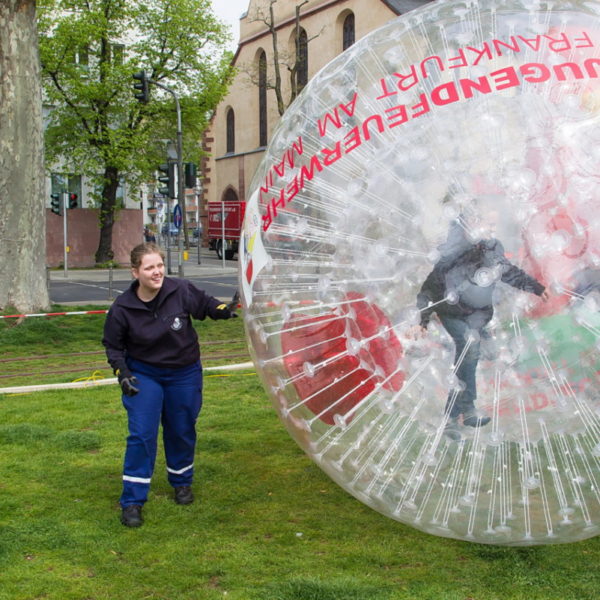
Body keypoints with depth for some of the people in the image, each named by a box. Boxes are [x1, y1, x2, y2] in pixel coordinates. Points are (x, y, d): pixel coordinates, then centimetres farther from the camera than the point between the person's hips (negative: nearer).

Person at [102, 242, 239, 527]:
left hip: (184, 374, 1)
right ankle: (132, 501, 3)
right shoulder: (122, 308, -17)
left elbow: (205, 304, 1)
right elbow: (113, 345, -2)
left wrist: (224, 310, -18)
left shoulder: (181, 290, -19)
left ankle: (182, 482, 41)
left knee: (181, 432, 14)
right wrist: (122, 372, -15)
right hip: (144, 375, -1)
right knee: (141, 434, -9)